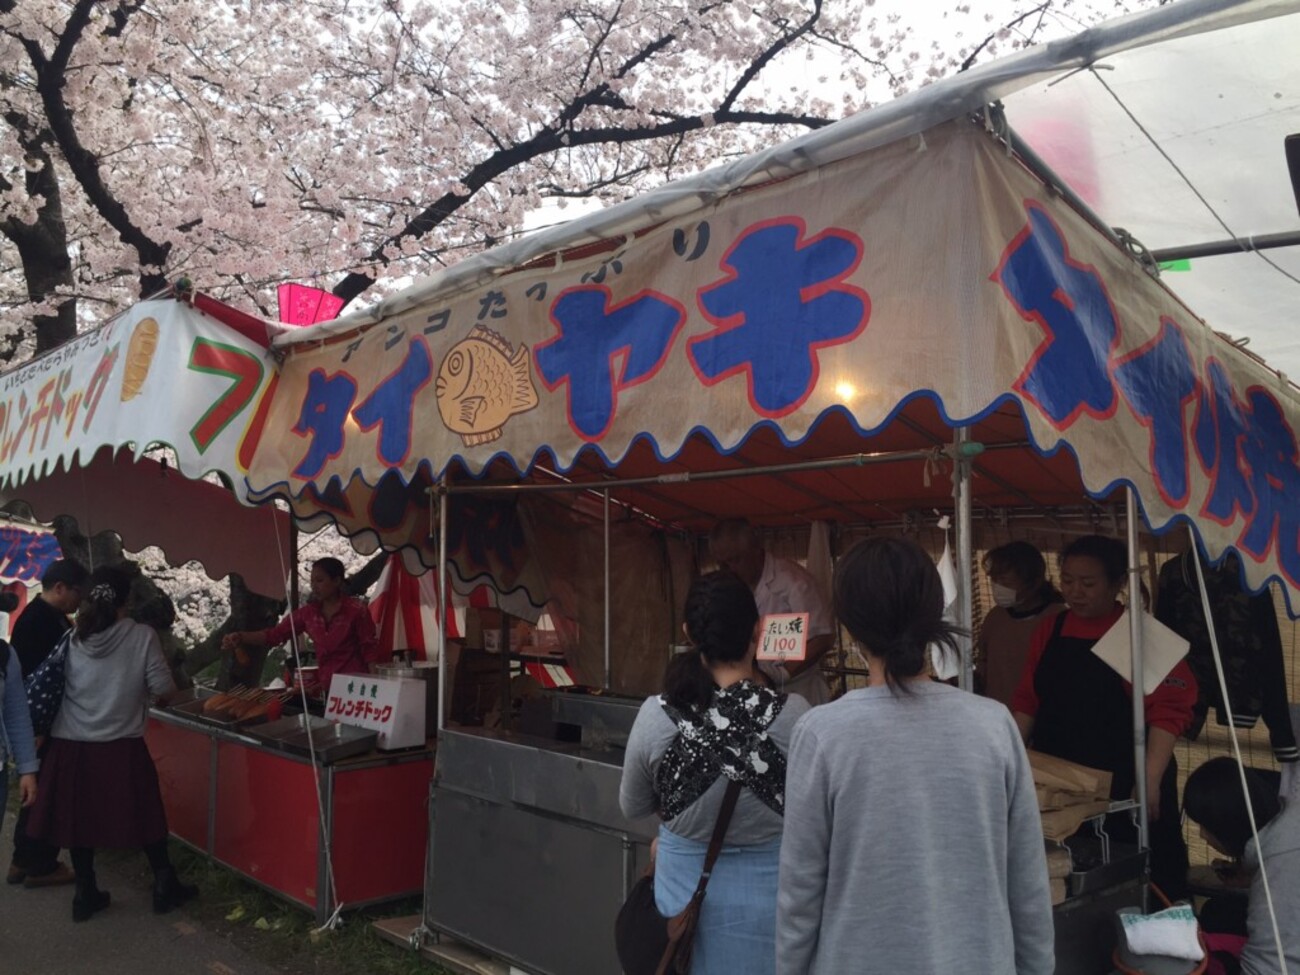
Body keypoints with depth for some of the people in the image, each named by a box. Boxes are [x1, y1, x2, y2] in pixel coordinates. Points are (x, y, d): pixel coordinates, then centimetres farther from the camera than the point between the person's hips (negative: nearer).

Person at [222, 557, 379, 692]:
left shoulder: (356, 610, -9)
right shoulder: (308, 612, 5)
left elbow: (370, 649, -7)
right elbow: (274, 634, 1)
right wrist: (240, 637, -14)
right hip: (325, 687, 5)